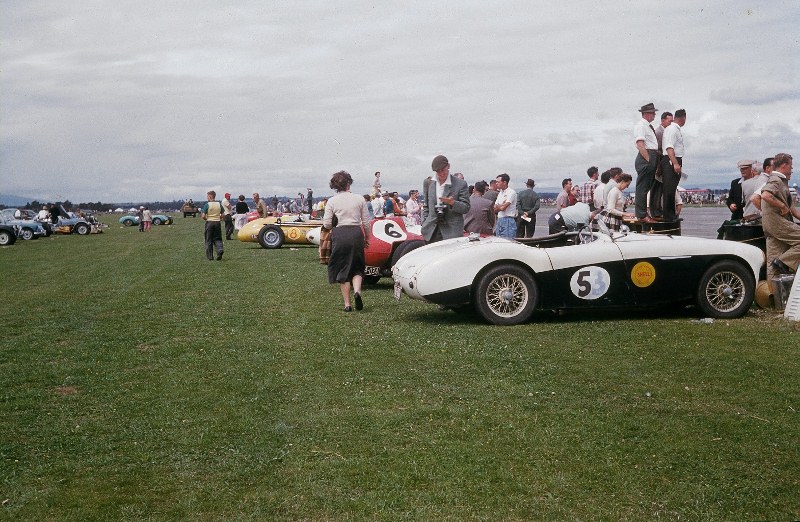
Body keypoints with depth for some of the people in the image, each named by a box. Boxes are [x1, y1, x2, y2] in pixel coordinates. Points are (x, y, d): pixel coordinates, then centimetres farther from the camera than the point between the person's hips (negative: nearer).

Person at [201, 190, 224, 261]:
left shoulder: (207, 204, -9)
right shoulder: (219, 204, 3)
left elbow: (203, 216, -12)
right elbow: (222, 215, 4)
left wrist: (206, 219, 7)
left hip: (209, 222, -3)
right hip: (217, 222, 3)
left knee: (209, 240, 6)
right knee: (217, 239, 11)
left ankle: (210, 256, 9)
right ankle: (220, 249, -17)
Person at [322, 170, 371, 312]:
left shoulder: (332, 201, -2)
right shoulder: (359, 199, 2)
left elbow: (327, 224, -4)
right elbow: (366, 222, 4)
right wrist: (367, 238, 18)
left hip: (339, 235, -1)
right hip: (356, 233, 1)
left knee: (342, 269, 10)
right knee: (357, 267, 16)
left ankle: (347, 304, 8)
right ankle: (357, 290, -13)